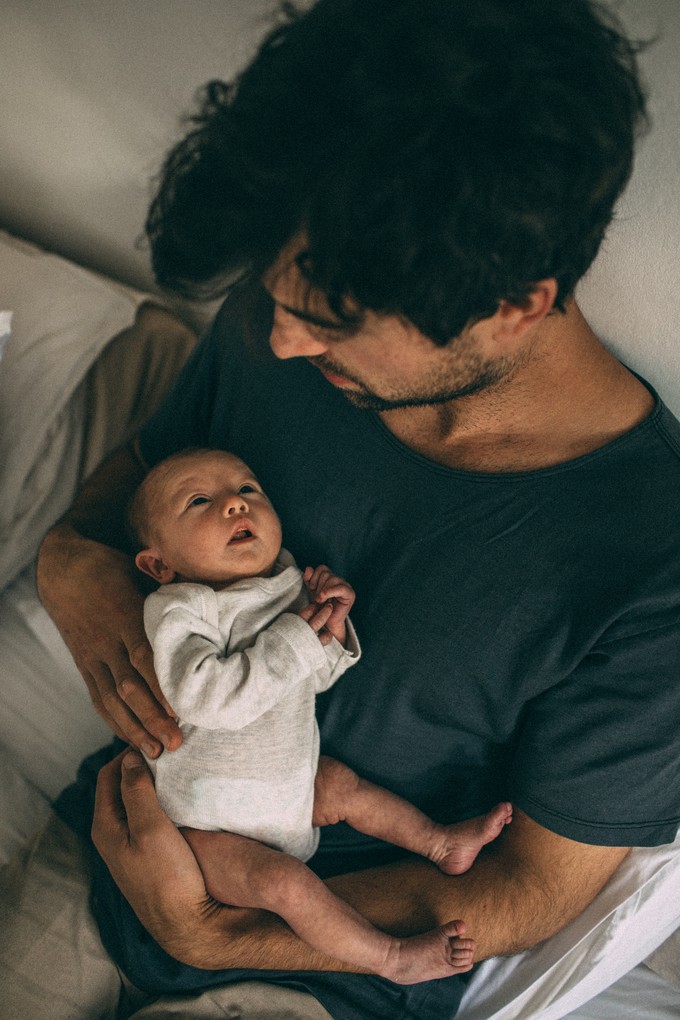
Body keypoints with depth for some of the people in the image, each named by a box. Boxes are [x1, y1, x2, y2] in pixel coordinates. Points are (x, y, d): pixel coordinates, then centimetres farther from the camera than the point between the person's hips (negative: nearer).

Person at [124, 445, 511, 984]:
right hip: (209, 823, -7)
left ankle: (440, 843, 27)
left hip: (290, 782, 7)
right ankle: (392, 958, -7)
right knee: (286, 881, -19)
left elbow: (316, 677, 8)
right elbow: (211, 698, -37)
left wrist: (334, 629, -14)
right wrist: (298, 637, -30)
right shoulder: (176, 611, -24)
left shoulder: (288, 585, -2)